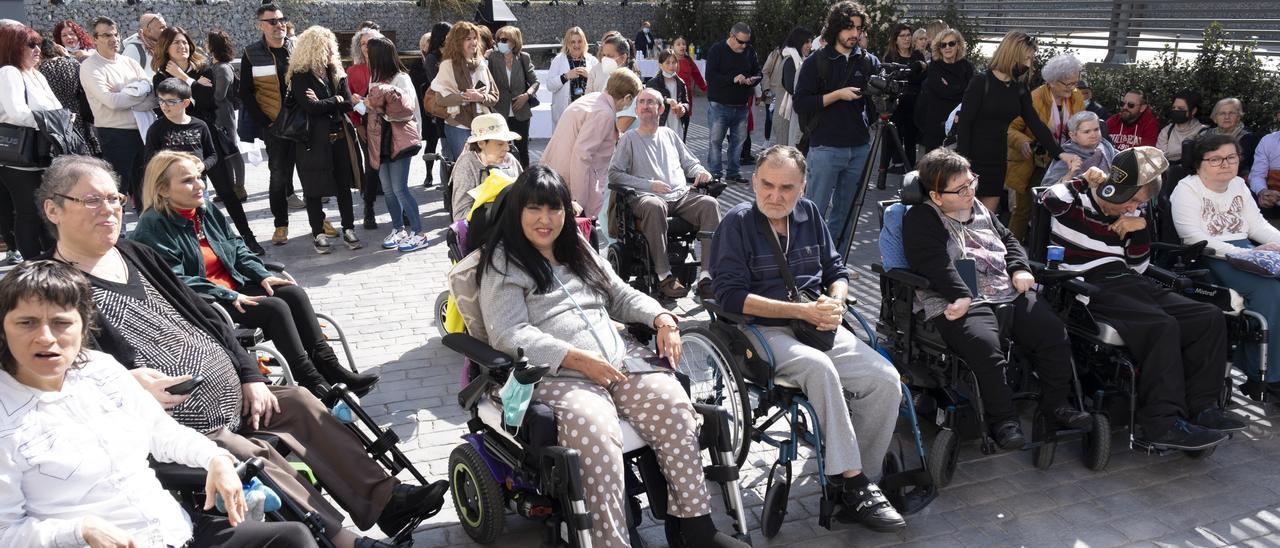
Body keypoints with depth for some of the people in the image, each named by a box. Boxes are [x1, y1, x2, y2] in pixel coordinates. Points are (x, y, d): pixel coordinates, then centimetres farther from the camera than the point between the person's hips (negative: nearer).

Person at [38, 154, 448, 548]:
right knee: (256, 460, -23)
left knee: (299, 403, 3)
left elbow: (204, 317, 13)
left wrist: (250, 375, 7)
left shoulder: (137, 256, 12)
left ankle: (385, 497, 4)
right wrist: (126, 386, -34)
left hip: (232, 396, 8)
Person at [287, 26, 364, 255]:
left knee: (344, 185, 8)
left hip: (340, 137, 5)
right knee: (315, 188, 3)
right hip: (314, 140, -5)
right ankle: (318, 234, 12)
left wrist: (323, 103, -15)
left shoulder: (336, 72, 9)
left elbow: (348, 103, -1)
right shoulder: (300, 76, -7)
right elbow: (311, 107, -19)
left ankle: (348, 230, 18)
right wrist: (336, 101, -8)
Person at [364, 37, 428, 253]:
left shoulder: (400, 78, -8)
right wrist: (366, 104, 3)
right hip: (381, 140, 7)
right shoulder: (376, 79, 14)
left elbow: (407, 110, -14)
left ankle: (418, 233, -3)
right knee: (387, 190, 9)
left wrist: (379, 106, -13)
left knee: (399, 189, -10)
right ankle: (397, 229, 20)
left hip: (399, 140, -7)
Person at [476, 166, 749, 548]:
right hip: (554, 374, -6)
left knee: (673, 403, -20)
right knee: (594, 430, -35)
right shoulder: (503, 264, 1)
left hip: (618, 356, 6)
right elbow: (510, 336, -11)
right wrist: (580, 360, -19)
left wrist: (662, 318, 3)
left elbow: (621, 296, 24)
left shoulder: (578, 249, 22)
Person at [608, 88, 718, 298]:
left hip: (681, 195, 4)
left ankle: (708, 273, -34)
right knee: (654, 206, -41)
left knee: (709, 204, -26)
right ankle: (664, 276, -38)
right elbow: (614, 174, 1)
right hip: (646, 196, -4)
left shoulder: (669, 134, 27)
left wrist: (700, 171, 8)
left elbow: (689, 162, 34)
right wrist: (649, 185, -9)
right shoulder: (629, 138, 13)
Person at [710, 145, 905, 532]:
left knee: (886, 379, -14)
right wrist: (801, 310, -16)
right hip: (764, 331, -6)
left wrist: (835, 302, -6)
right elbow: (730, 296, -13)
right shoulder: (737, 223, -5)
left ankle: (858, 482, -5)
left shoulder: (809, 214, 12)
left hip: (820, 326, 6)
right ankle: (850, 478, -25)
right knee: (819, 367, -35)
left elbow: (836, 271, 19)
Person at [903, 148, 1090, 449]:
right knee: (985, 345, -33)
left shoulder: (979, 209, 23)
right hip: (958, 303, -7)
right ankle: (1002, 419, -19)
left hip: (1008, 293, 7)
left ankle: (1055, 402, 8)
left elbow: (1008, 239, 31)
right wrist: (961, 296, -24)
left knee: (1053, 331, -10)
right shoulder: (920, 219, -1)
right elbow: (935, 264, -13)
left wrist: (1020, 268, 11)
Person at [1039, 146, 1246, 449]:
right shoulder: (1074, 196, -1)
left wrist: (1140, 228, 3)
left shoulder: (1129, 213, 18)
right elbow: (1050, 200, -27)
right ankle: (1161, 422, -25)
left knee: (1210, 318, -2)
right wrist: (1084, 183, -10)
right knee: (1162, 326, -30)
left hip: (1127, 283, 8)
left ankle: (1199, 407, 2)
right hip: (1089, 288, -8)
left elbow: (1138, 267, 18)